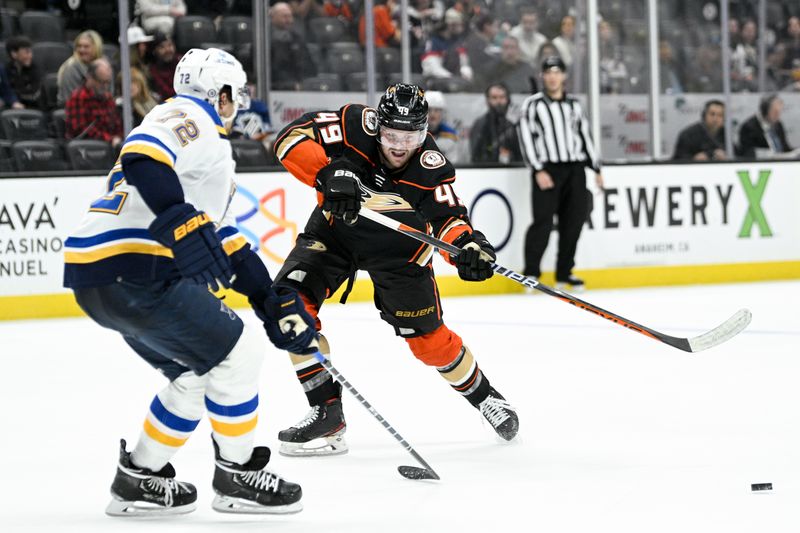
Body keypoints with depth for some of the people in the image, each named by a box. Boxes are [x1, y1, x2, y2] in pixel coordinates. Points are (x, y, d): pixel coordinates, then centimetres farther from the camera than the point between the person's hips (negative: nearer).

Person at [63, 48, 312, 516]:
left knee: (195, 372, 20)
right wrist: (180, 221, -36)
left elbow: (225, 241, 29)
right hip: (128, 269, -11)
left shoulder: (212, 149, 28)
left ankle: (141, 478, 25)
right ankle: (237, 476, 5)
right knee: (237, 352, -6)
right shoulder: (189, 118, -5)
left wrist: (275, 302, 25)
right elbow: (142, 156, -26)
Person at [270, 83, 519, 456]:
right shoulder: (356, 125, -28)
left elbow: (448, 216, -25)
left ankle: (484, 396, 31)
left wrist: (467, 244, -47)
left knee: (427, 337, 1)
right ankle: (326, 412, -10)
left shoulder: (431, 166, -27)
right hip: (335, 227, 1)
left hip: (396, 245, -1)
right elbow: (292, 135, -31)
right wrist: (329, 174, -45)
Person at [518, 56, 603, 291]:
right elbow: (526, 137, -5)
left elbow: (584, 135, 20)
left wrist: (596, 169, 15)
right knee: (543, 222, -12)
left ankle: (564, 273, 13)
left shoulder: (574, 104, 16)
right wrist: (538, 170, -14)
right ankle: (531, 273, -5)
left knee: (573, 222, 2)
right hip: (547, 169, -5)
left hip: (575, 169, 5)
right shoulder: (533, 104, 2)